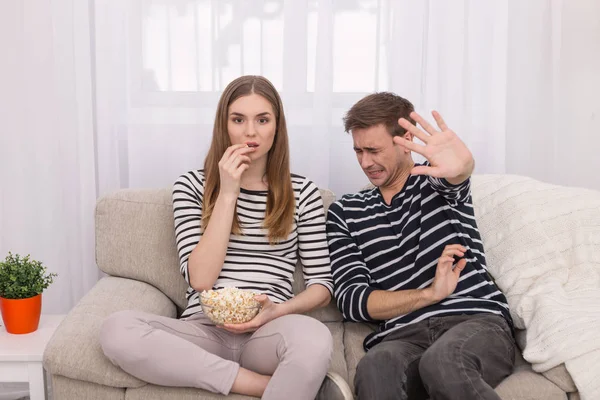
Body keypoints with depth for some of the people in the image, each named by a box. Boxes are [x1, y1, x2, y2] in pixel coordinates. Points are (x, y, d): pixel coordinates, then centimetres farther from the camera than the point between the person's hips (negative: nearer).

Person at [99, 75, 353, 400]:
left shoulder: (302, 193, 7)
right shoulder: (191, 186, 5)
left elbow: (322, 283, 7)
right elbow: (200, 279, -7)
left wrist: (277, 311, -13)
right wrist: (227, 192, -10)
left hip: (267, 334, -2)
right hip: (204, 332, 2)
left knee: (314, 336, -38)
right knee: (116, 329, -30)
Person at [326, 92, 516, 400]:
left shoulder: (436, 179, 12)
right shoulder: (344, 213, 16)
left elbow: (456, 173, -15)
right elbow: (351, 300, 5)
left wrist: (461, 165, -40)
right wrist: (431, 294, -8)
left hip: (477, 320, 0)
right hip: (403, 336, 0)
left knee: (442, 362, -35)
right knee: (374, 371, -36)